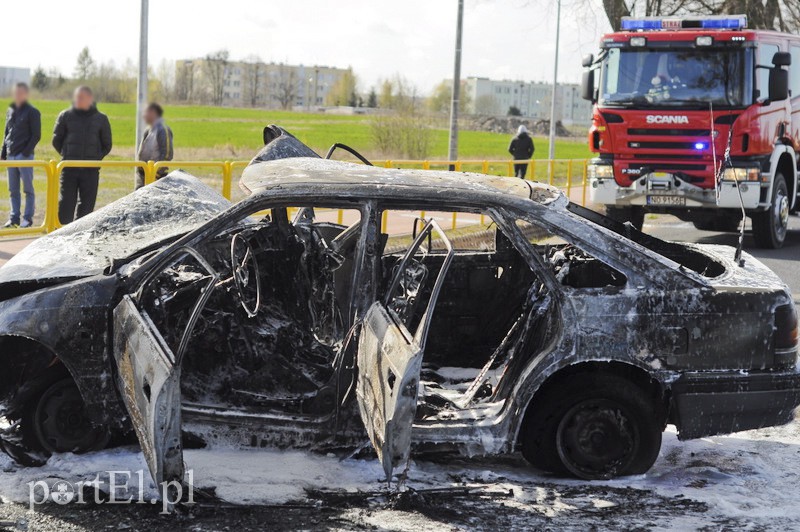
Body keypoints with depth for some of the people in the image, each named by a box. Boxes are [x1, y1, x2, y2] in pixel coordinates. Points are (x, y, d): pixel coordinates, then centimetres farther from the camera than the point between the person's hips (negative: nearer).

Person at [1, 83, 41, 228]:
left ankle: (28, 218, 3)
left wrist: (26, 152, -15)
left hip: (25, 156, -6)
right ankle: (14, 218, 12)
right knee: (13, 190, 7)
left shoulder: (32, 112, -4)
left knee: (28, 188, -1)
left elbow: (36, 135, -8)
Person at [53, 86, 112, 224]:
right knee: (66, 204, -3)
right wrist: (67, 156, 6)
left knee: (87, 206, 3)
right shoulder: (65, 116, 3)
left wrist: (96, 158, 3)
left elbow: (107, 145, 12)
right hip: (69, 169, -1)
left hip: (91, 170, 1)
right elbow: (56, 140, 11)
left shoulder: (101, 119, 5)